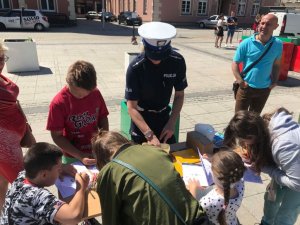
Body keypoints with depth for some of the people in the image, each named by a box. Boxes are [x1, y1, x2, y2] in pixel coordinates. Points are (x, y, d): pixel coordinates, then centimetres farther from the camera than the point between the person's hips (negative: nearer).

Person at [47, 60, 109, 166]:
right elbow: (57, 136, -14)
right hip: (72, 158, -3)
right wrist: (80, 156, -19)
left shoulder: (95, 93, -11)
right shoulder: (58, 103, -20)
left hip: (96, 153, 3)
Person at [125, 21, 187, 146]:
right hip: (141, 117, -3)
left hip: (163, 115, 3)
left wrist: (171, 123, -15)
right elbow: (132, 107, -25)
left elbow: (179, 95, -6)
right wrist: (149, 135, -33)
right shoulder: (135, 68, -26)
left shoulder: (178, 61, -17)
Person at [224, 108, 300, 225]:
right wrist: (251, 157, -17)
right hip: (289, 164, 6)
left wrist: (266, 169, -26)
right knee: (271, 197, 18)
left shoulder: (284, 146, -43)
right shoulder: (263, 125, -21)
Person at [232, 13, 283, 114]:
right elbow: (235, 63, -8)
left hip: (264, 89, 3)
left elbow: (276, 64, 12)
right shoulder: (247, 43, -11)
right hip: (246, 88, -3)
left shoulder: (278, 44, -1)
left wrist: (274, 81, 3)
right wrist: (240, 81, -18)